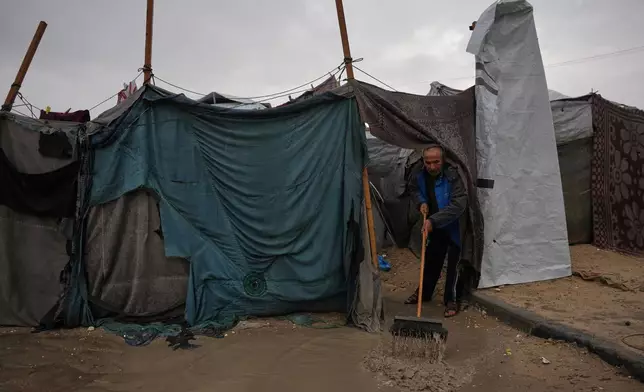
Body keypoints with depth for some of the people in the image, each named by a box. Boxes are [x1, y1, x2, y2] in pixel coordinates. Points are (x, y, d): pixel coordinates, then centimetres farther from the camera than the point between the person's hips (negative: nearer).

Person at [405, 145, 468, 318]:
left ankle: (452, 300, 12)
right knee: (431, 259, 17)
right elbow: (415, 190, 14)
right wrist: (421, 202, -8)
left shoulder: (452, 176, -29)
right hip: (435, 227, 6)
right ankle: (423, 292, 33)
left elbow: (458, 206, -34)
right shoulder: (421, 176, -8)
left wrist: (433, 220, -35)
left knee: (453, 263, -2)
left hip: (454, 227, -6)